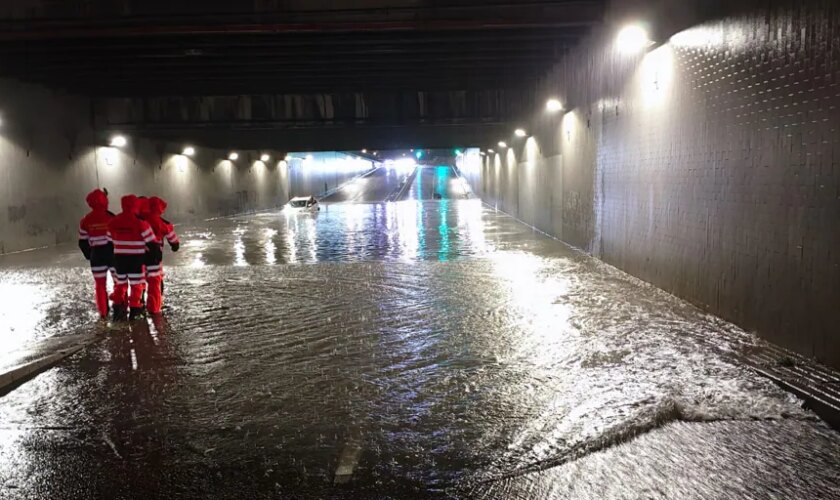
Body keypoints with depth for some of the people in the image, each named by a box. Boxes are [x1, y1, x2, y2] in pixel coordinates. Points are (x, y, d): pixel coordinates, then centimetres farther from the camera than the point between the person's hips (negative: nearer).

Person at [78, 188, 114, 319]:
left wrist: (89, 255, 17)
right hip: (113, 252, -2)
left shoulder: (85, 220, -2)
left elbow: (83, 242, 4)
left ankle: (103, 312, 13)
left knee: (100, 284, 11)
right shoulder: (111, 217, -9)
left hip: (97, 254, 2)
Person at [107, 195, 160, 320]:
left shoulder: (113, 222, 2)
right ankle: (135, 309, 9)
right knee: (136, 284, 6)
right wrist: (157, 250, 5)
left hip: (119, 257, 4)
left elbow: (111, 239, 13)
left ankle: (118, 308, 12)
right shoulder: (140, 222, -14)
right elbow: (151, 241, -10)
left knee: (121, 283, 16)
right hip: (136, 258, -4)